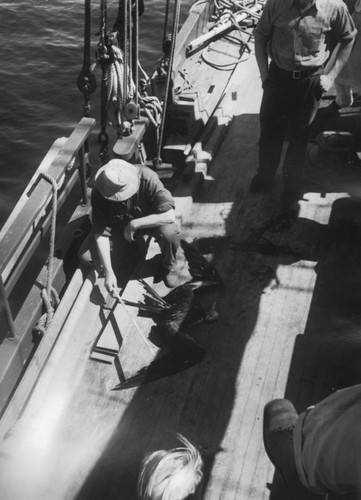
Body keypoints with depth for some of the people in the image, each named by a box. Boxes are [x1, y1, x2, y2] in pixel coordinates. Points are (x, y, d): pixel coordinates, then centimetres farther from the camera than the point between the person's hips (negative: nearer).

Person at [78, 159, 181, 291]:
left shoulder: (147, 178, -34)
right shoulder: (99, 193, -28)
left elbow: (169, 215, -35)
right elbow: (100, 232, -24)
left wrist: (134, 224, -33)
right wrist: (108, 272, -29)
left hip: (147, 221, -2)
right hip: (117, 225, 2)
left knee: (170, 233, -35)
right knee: (86, 257, -15)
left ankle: (169, 266, -1)